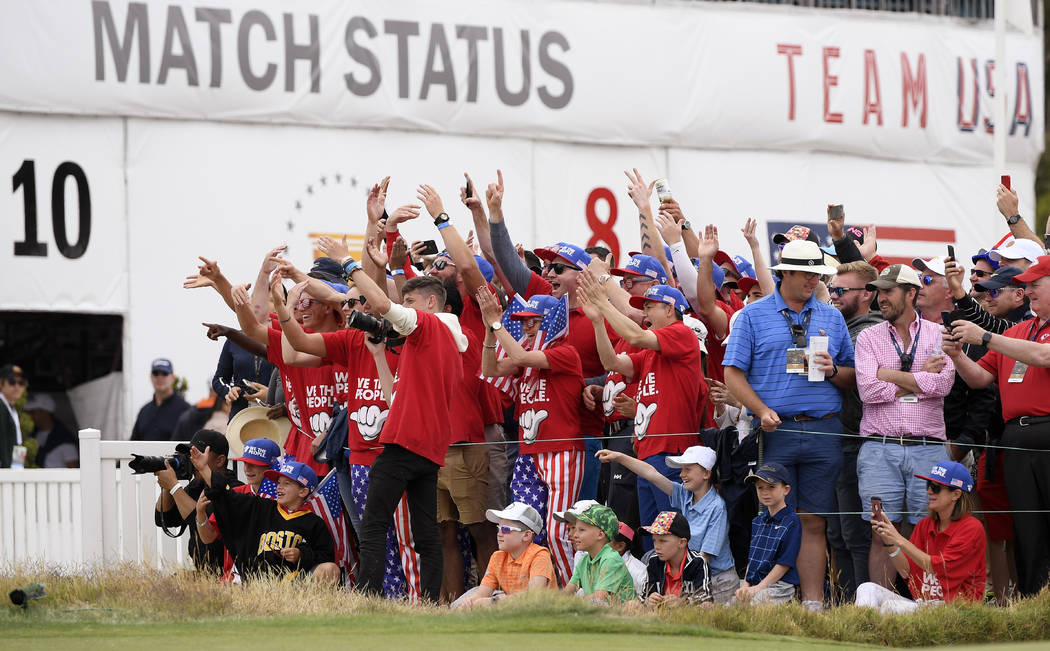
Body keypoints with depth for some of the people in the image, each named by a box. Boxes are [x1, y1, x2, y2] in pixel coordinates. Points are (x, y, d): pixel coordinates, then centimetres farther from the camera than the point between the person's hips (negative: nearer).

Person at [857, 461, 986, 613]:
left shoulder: (972, 528, -7)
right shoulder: (924, 525, 14)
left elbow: (938, 569, -16)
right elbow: (906, 571, 7)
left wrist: (900, 540, -17)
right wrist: (887, 541, -7)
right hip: (923, 602, 7)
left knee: (892, 606, -31)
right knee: (867, 589, -13)